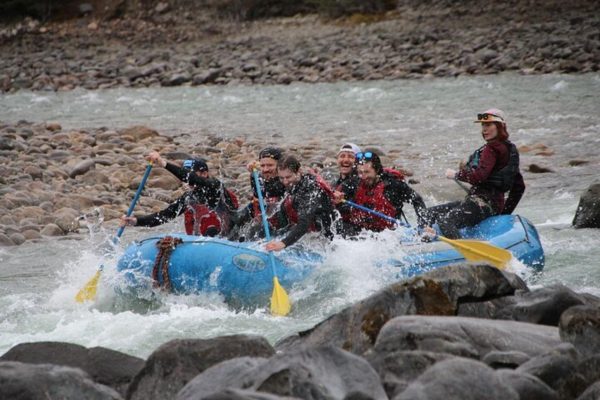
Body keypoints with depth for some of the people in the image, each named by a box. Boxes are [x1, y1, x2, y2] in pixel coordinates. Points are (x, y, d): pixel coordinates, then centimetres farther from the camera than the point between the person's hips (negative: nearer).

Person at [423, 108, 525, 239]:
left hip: (484, 203, -11)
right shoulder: (508, 149, 19)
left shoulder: (492, 148, -10)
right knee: (431, 214, 12)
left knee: (445, 221, -34)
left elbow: (479, 176, -23)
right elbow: (519, 186, 21)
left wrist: (456, 175, -7)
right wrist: (506, 211, 26)